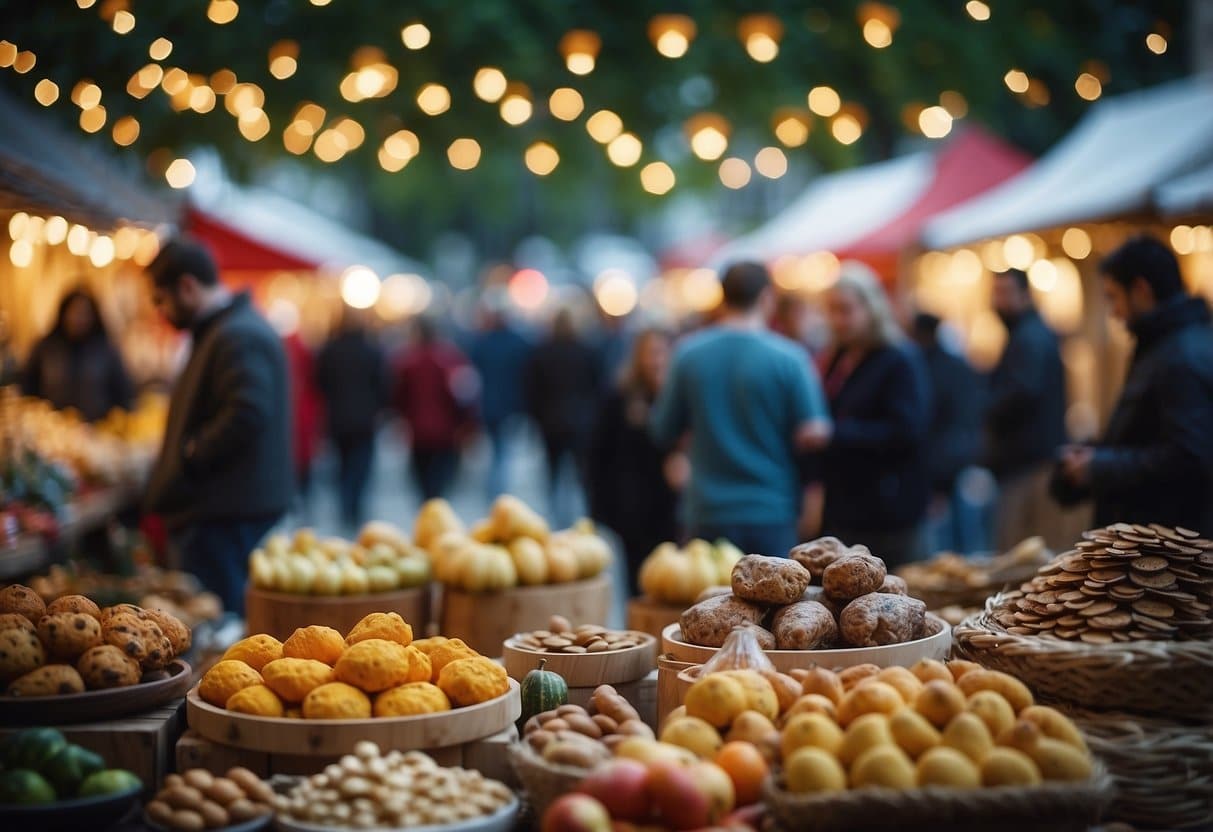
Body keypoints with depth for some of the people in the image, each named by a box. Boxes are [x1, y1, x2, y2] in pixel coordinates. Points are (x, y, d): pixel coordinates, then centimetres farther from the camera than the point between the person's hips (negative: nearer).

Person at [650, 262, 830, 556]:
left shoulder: (688, 353, -1)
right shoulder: (788, 358, -8)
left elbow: (664, 433, 6)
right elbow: (813, 434, -11)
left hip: (709, 514, 2)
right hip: (772, 515, -2)